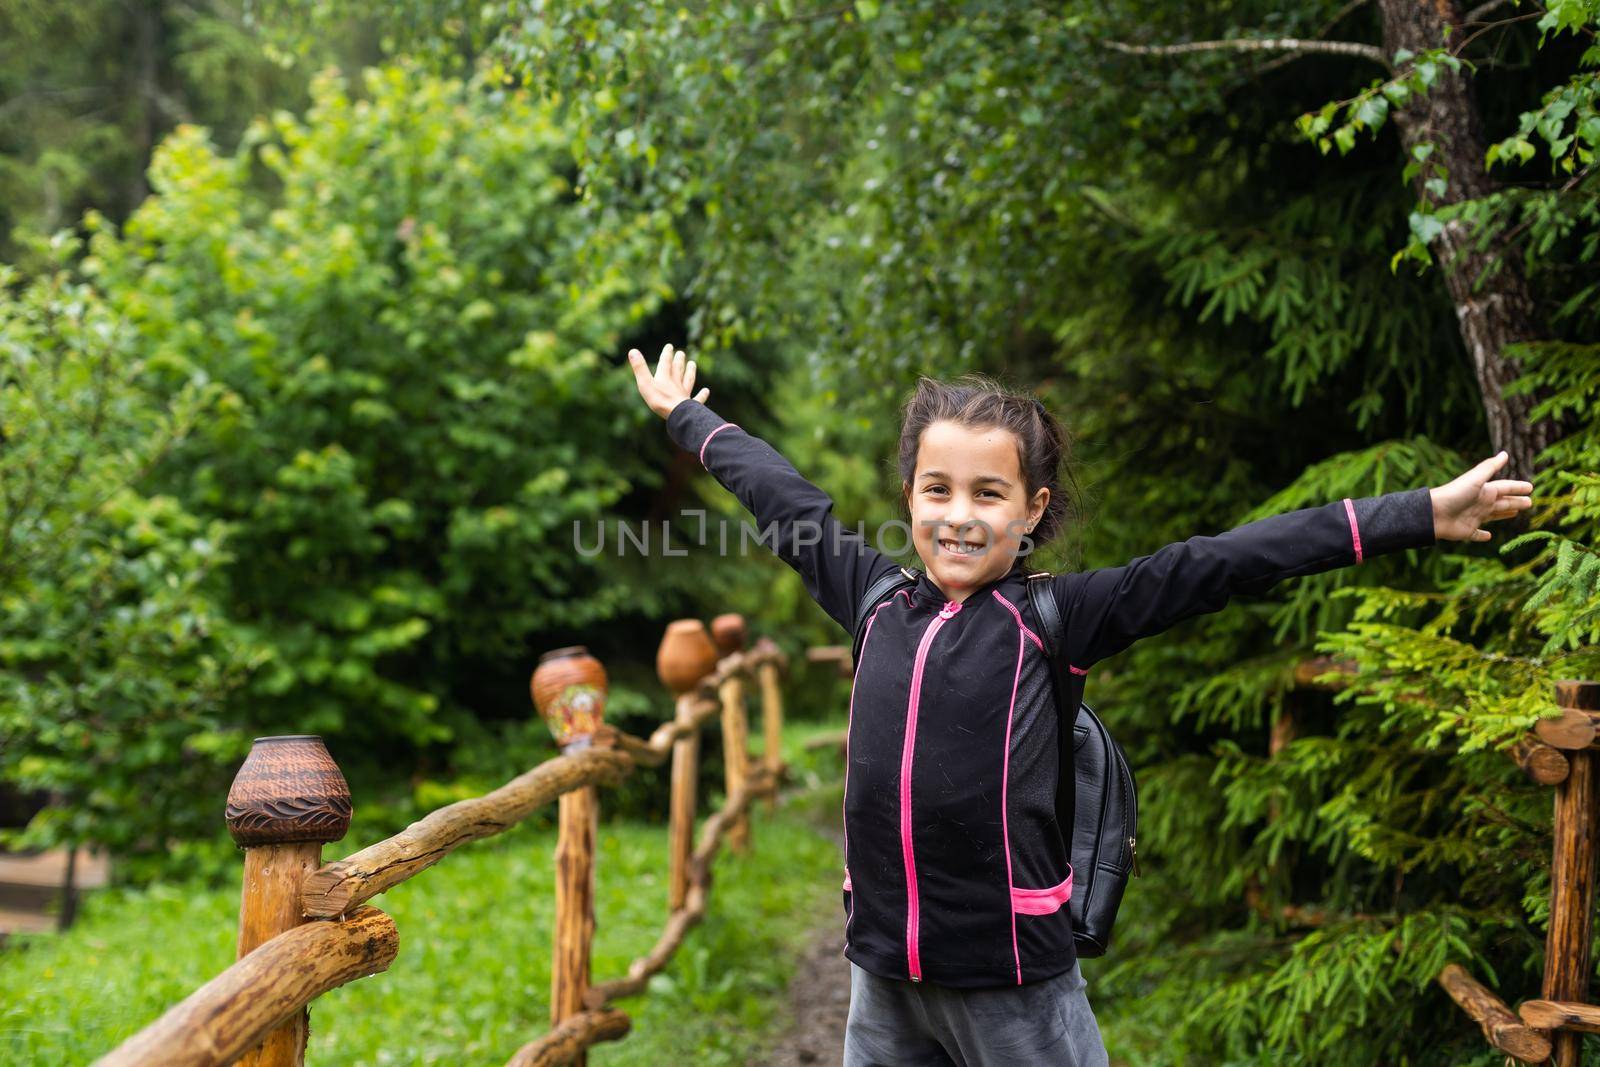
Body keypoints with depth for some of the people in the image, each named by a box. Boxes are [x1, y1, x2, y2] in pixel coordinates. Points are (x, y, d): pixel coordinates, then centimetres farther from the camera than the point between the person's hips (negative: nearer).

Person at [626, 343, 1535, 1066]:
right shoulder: (877, 600, 5)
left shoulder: (1059, 620, -5)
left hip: (1016, 987, -4)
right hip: (884, 979, 4)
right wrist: (688, 417, 33)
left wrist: (1421, 516, -11)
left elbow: (1220, 564, -10)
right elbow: (789, 504, 18)